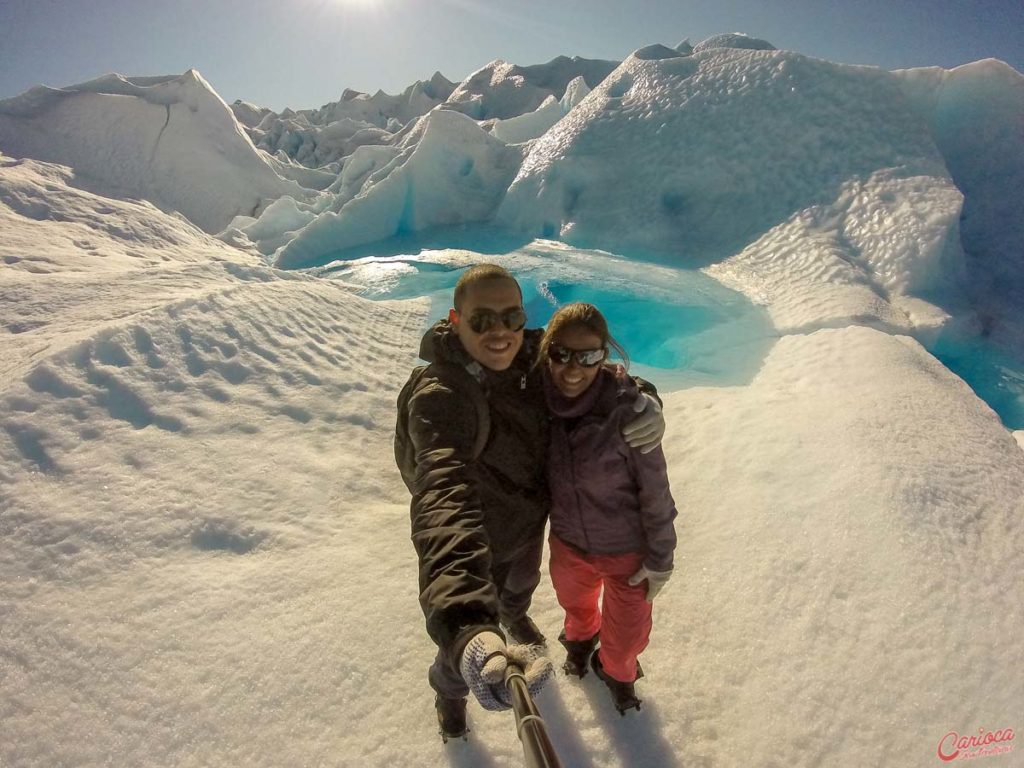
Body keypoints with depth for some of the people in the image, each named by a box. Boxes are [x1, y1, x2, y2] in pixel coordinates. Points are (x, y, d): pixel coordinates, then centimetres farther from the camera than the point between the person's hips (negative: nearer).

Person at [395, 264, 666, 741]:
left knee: (523, 584, 36)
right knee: (466, 638, 17)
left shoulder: (533, 359, -20)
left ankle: (514, 616, 74)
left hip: (530, 521, 6)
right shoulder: (438, 397, -39)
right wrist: (465, 628, -67)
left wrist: (643, 401, -33)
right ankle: (449, 690, 55)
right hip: (477, 541, -5)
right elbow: (444, 495, -53)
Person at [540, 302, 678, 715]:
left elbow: (655, 491, -19)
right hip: (568, 542, 3)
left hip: (627, 549, -3)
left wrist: (659, 559, -10)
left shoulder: (627, 409, -30)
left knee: (627, 630, 20)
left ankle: (617, 669, 56)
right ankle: (581, 635, 68)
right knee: (575, 601, 32)